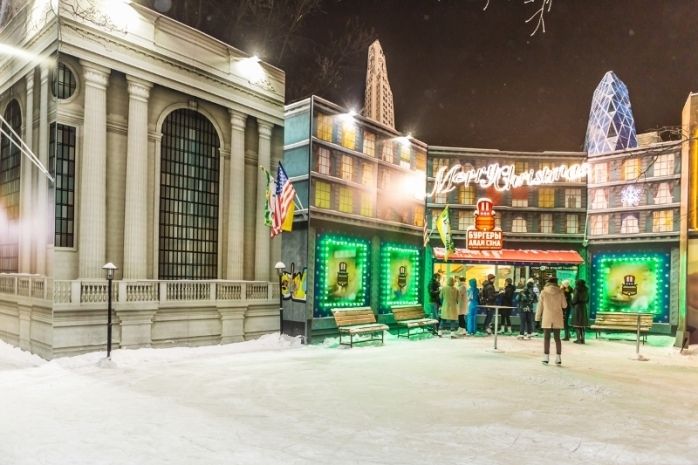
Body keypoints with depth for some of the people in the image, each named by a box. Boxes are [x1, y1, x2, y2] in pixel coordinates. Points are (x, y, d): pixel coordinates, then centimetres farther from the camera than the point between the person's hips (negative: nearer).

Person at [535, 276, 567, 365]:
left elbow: (540, 306, -1)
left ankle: (546, 358, 2)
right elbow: (564, 305, 4)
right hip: (557, 318, 2)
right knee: (557, 338, 8)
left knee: (546, 338, 3)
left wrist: (538, 318, 7)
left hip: (547, 318, -2)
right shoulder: (560, 292, -2)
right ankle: (558, 358, 8)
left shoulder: (543, 292, -4)